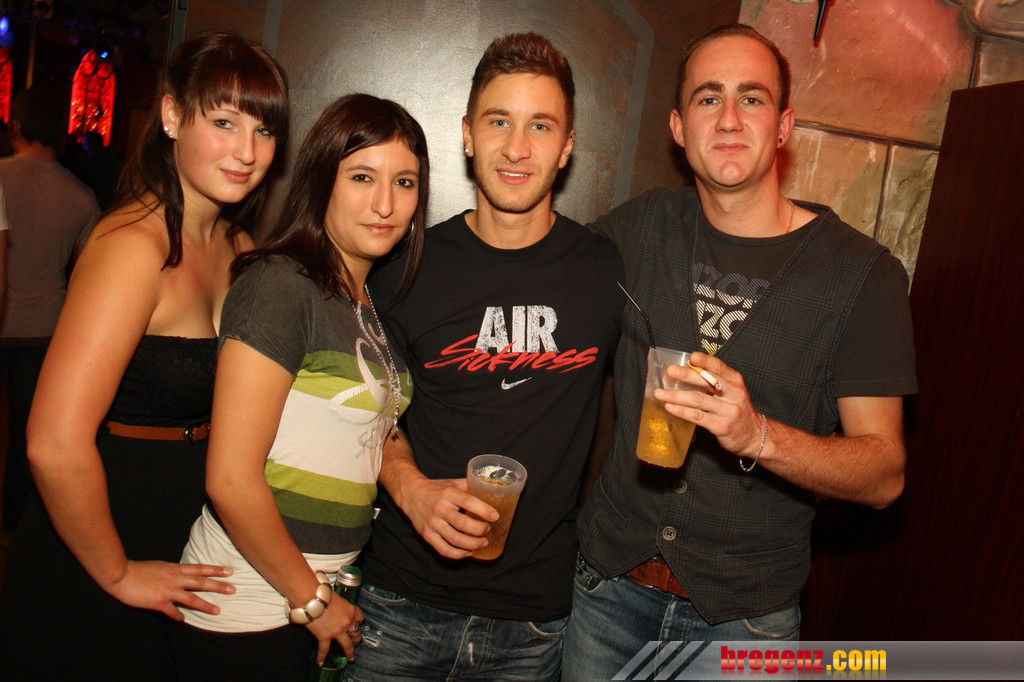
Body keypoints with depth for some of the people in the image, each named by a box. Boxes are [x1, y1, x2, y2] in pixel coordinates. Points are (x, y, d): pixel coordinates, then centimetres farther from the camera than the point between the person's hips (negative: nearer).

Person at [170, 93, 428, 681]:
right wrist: (310, 600, -11)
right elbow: (231, 481, -21)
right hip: (250, 611, -7)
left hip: (321, 591, 7)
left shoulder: (369, 302, 6)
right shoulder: (280, 285, -18)